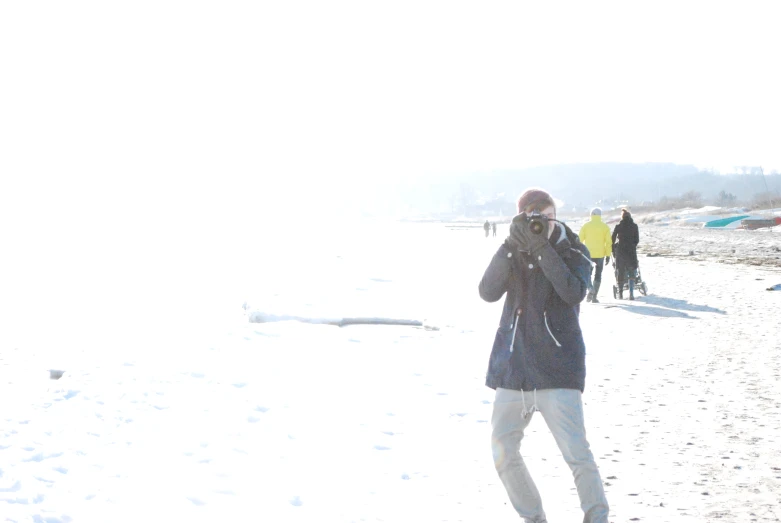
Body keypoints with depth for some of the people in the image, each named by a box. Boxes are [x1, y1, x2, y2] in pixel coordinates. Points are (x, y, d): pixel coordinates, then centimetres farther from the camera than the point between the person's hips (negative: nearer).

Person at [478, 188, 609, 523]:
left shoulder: (572, 252, 0)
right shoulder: (513, 252, 8)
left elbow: (574, 293, -20)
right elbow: (488, 292, -8)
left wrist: (541, 247, -23)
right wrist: (511, 245, -19)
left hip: (557, 369, -4)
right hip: (513, 368, 4)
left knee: (576, 453, -14)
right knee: (503, 452, 6)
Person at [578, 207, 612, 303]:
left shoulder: (586, 225, 0)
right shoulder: (605, 227, 1)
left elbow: (579, 239, 0)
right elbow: (608, 242, -2)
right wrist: (608, 256, 2)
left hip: (588, 254, -1)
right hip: (600, 255, 1)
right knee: (598, 275, 10)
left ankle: (590, 288, -15)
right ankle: (594, 297, 7)